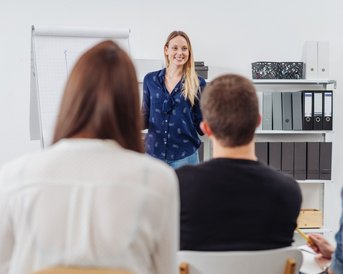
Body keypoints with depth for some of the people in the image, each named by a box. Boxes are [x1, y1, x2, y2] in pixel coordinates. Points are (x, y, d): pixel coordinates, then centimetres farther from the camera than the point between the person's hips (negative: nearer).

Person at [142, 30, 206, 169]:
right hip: (154, 152, 2)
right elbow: (145, 118, 11)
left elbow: (201, 124, 3)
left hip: (184, 155, -2)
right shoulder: (150, 79, 5)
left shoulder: (197, 83, -1)